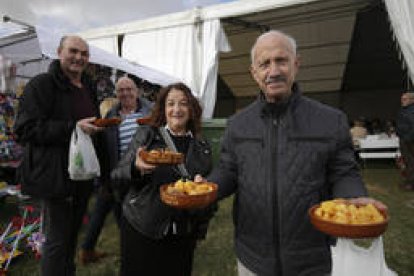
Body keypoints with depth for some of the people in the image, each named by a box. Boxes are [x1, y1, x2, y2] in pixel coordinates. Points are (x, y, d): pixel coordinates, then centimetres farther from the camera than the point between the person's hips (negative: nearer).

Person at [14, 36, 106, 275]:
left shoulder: (89, 88, 14)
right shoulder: (41, 85, -9)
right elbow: (25, 129, -16)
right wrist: (73, 127, -24)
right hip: (56, 176, -7)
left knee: (72, 234, 21)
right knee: (57, 240, 5)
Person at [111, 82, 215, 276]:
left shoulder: (201, 146, 3)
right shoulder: (146, 135, -4)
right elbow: (117, 173, -4)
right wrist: (136, 168, -26)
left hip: (184, 233, 2)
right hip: (141, 227, -2)